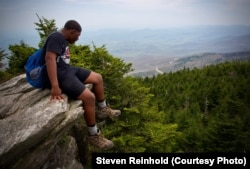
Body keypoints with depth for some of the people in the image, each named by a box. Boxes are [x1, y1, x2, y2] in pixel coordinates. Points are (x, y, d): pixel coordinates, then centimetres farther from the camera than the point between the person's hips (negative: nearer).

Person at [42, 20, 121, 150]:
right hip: (59, 75, -10)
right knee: (89, 97, -24)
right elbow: (50, 58, -29)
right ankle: (94, 136, -9)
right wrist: (55, 86, -37)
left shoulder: (64, 40, 15)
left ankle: (102, 109, 28)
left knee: (97, 78, 11)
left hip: (67, 69, 11)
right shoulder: (56, 37, -16)